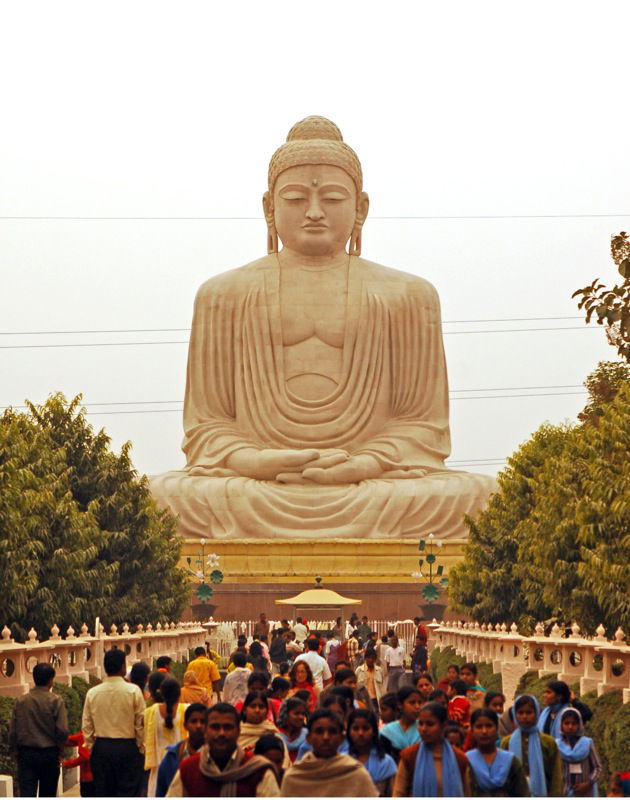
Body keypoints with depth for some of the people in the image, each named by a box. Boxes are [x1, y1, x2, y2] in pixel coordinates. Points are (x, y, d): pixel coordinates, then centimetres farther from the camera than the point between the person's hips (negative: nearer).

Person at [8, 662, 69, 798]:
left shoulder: (20, 701, 1)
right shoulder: (56, 701, -8)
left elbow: (12, 731, 2)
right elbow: (63, 730, -14)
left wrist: (14, 750, 14)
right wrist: (60, 747, 4)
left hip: (25, 754, 1)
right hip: (49, 754, -1)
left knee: (26, 794, -5)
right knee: (47, 795, 13)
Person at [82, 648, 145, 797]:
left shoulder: (92, 693, 2)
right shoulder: (133, 691, -9)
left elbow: (86, 726, 6)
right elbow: (141, 723, -8)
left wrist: (91, 748, 16)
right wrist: (141, 748, 4)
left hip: (101, 747, 3)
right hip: (127, 748, -3)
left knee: (103, 794, 10)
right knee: (127, 793, 1)